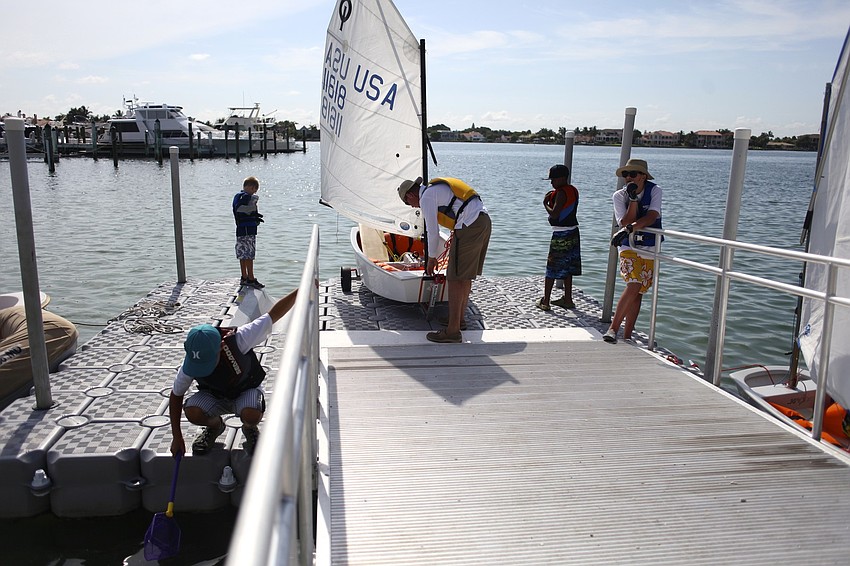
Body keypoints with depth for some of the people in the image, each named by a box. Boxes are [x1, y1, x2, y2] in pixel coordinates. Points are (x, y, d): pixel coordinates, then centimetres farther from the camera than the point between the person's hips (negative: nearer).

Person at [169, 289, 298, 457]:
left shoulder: (236, 340, -36)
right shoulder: (189, 367, -26)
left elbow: (273, 315, -32)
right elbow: (175, 396, -7)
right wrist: (177, 437, -7)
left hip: (246, 390, -2)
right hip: (214, 395, 3)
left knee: (251, 415, -36)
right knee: (192, 412, -29)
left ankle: (250, 429, 3)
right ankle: (215, 425, 7)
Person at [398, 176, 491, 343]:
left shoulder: (426, 197, -2)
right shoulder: (439, 188, 26)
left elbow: (433, 232, -3)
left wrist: (431, 259, 11)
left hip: (470, 227, -10)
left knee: (455, 278, -5)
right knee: (466, 275, 19)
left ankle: (453, 330, -4)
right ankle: (459, 318, 32)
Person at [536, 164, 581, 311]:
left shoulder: (561, 192, -17)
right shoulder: (573, 190, 11)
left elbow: (554, 214, -24)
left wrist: (545, 203, -8)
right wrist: (553, 198, 8)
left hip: (561, 235, -9)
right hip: (573, 232, 9)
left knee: (551, 269, -2)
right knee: (567, 268, 16)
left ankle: (545, 302, 3)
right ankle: (567, 300, 23)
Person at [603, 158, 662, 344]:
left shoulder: (654, 191, -4)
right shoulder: (619, 195, -5)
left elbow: (652, 217, -18)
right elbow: (625, 223, -14)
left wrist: (629, 228, -30)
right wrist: (633, 200, -24)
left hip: (650, 249, 2)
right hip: (629, 247, -2)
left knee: (638, 293, 4)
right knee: (633, 286, -21)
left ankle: (627, 337, 12)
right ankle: (613, 328, -13)